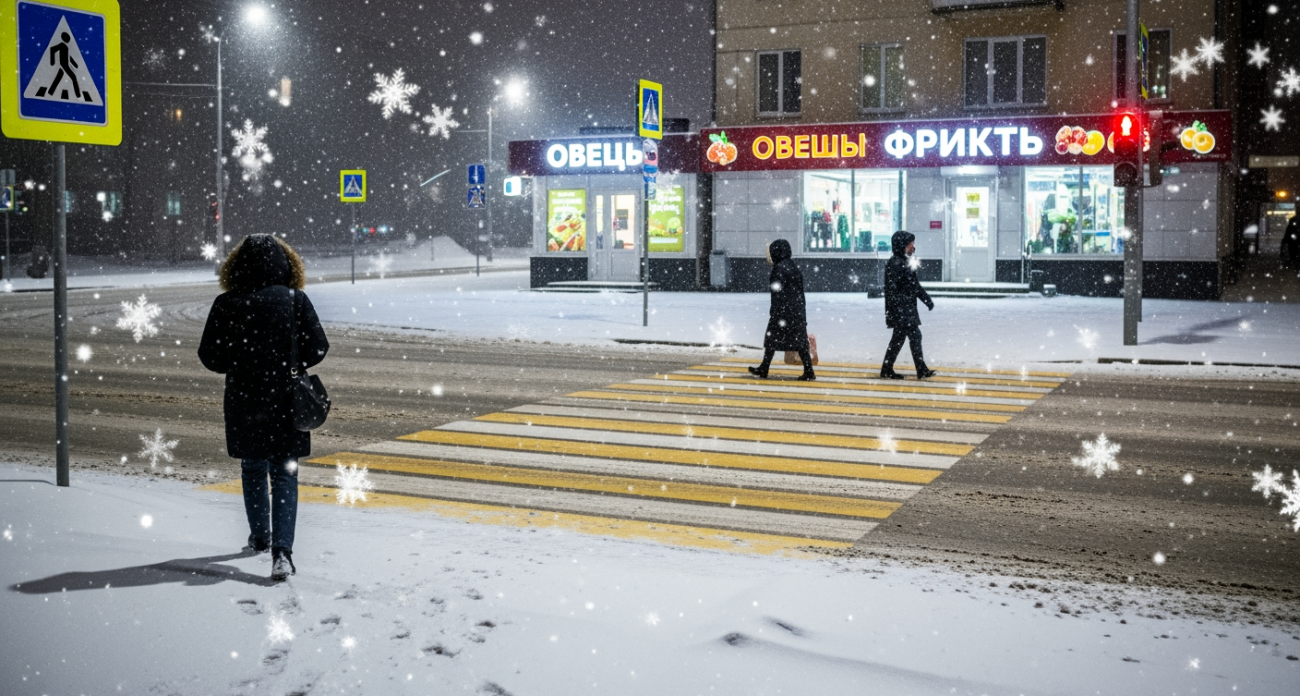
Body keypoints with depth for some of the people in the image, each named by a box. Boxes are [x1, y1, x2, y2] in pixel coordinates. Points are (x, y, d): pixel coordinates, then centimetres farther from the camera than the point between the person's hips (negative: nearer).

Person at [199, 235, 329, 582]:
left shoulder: (225, 305, -7)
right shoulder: (294, 300, -9)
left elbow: (210, 357, -3)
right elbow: (317, 349, -7)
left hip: (243, 403, 1)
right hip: (285, 403, -1)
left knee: (253, 471, 20)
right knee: (284, 476, 3)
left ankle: (260, 536, 36)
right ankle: (281, 550, -10)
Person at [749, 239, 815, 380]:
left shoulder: (779, 268, -12)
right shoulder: (793, 267, 13)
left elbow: (777, 291, -16)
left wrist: (774, 312, -15)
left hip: (783, 310, -8)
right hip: (798, 309, 8)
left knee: (771, 339, 3)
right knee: (800, 340, 4)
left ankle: (763, 370, 10)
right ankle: (808, 372, -1)